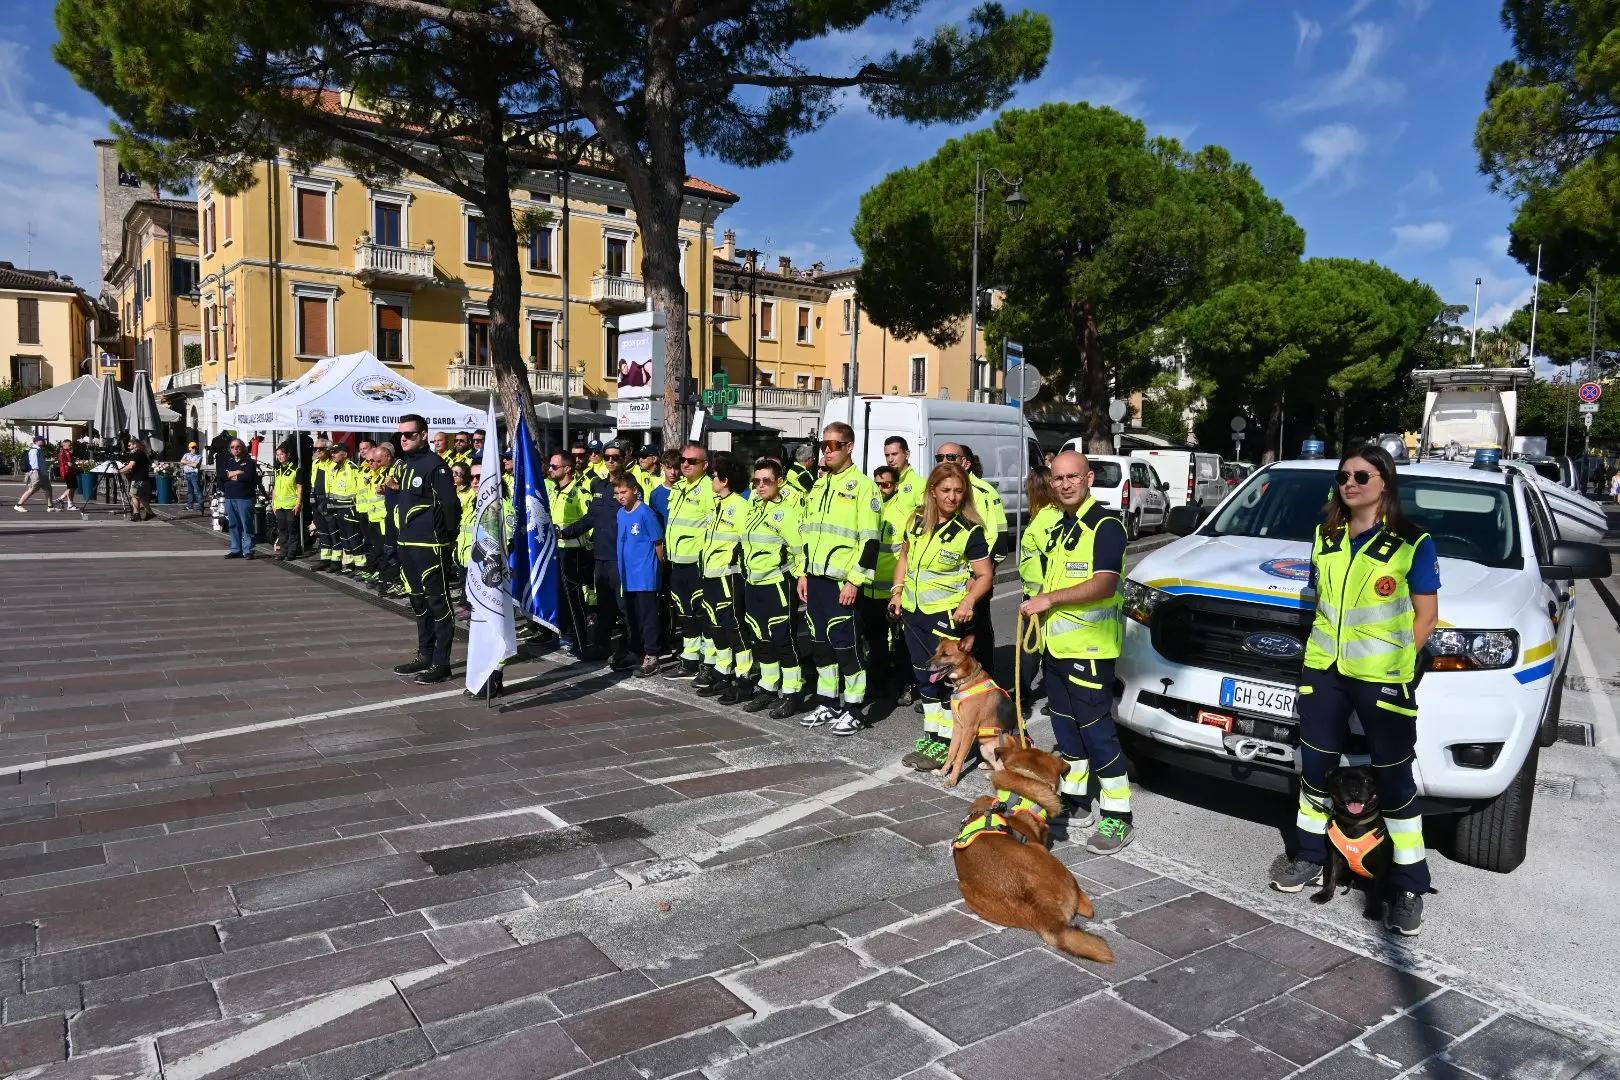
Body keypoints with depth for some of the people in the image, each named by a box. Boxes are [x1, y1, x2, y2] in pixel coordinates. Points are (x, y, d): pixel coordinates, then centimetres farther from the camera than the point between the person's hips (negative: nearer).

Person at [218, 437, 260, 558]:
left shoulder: (249, 462, 1)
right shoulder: (227, 462, 18)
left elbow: (248, 477, -15)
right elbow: (221, 475, 2)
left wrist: (231, 476, -2)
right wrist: (236, 472, -10)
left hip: (245, 497, -5)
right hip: (229, 497, 6)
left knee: (246, 524, -6)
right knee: (233, 525, 9)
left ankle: (249, 550, -2)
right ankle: (236, 550, 16)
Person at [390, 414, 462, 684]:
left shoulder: (435, 465, -13)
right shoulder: (402, 464, 14)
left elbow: (450, 503, -15)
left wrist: (450, 536, -10)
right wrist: (394, 488, 8)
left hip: (430, 545, -9)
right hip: (406, 543, 9)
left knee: (438, 602, -4)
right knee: (418, 601, 16)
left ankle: (441, 663, 2)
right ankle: (425, 655, 27)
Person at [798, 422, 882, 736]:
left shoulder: (862, 486, -8)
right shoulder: (818, 485, 16)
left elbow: (869, 540, -13)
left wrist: (855, 581, -17)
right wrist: (803, 573, 15)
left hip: (842, 582, -8)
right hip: (815, 578, 8)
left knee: (846, 645, -3)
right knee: (821, 643, 13)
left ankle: (854, 709, 9)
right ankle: (828, 703, 25)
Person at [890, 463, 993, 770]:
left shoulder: (969, 531, -13)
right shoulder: (917, 520, 2)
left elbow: (985, 575, -10)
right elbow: (904, 555, 16)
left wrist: (969, 600, -27)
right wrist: (897, 590, 8)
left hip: (947, 615, -6)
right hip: (914, 611, 6)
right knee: (924, 676, 15)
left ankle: (945, 743, 10)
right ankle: (931, 736, 28)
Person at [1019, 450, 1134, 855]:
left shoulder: (1105, 524, -11)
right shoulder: (1058, 527, 17)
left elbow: (1104, 584, -22)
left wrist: (1049, 598, -22)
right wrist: (1036, 611, 10)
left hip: (1089, 649, -9)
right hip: (1055, 646, 9)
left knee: (1096, 730, -6)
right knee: (1066, 728, 15)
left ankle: (1118, 817, 4)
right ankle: (1076, 802, 28)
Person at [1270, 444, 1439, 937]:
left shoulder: (1413, 543, -5)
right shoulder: (1325, 537, 9)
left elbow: (1426, 615, -4)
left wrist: (1399, 661, -10)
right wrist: (1323, 647, 8)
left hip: (1382, 678, -5)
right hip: (1323, 670, 5)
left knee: (1394, 778, 2)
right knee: (1315, 766, 12)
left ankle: (1410, 885, 13)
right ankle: (1310, 856, 28)